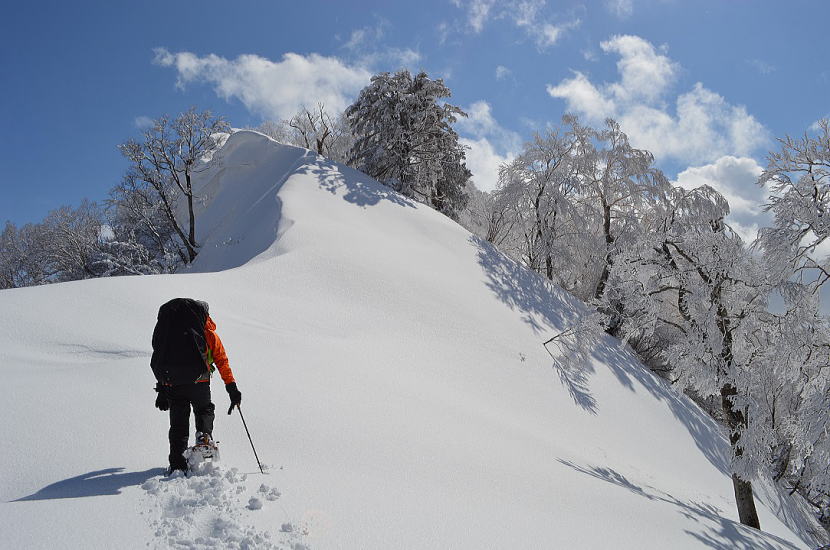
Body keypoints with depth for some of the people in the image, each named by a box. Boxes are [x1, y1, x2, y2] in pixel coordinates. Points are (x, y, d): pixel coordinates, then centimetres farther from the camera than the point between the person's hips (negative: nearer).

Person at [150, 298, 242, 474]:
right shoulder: (209, 333, 15)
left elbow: (159, 362, 22)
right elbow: (222, 362, 11)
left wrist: (162, 392, 25)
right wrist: (232, 389, 11)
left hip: (171, 383, 2)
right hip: (197, 379, -2)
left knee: (178, 421, 12)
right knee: (204, 409, 21)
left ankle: (177, 462, 5)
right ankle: (204, 434, -7)